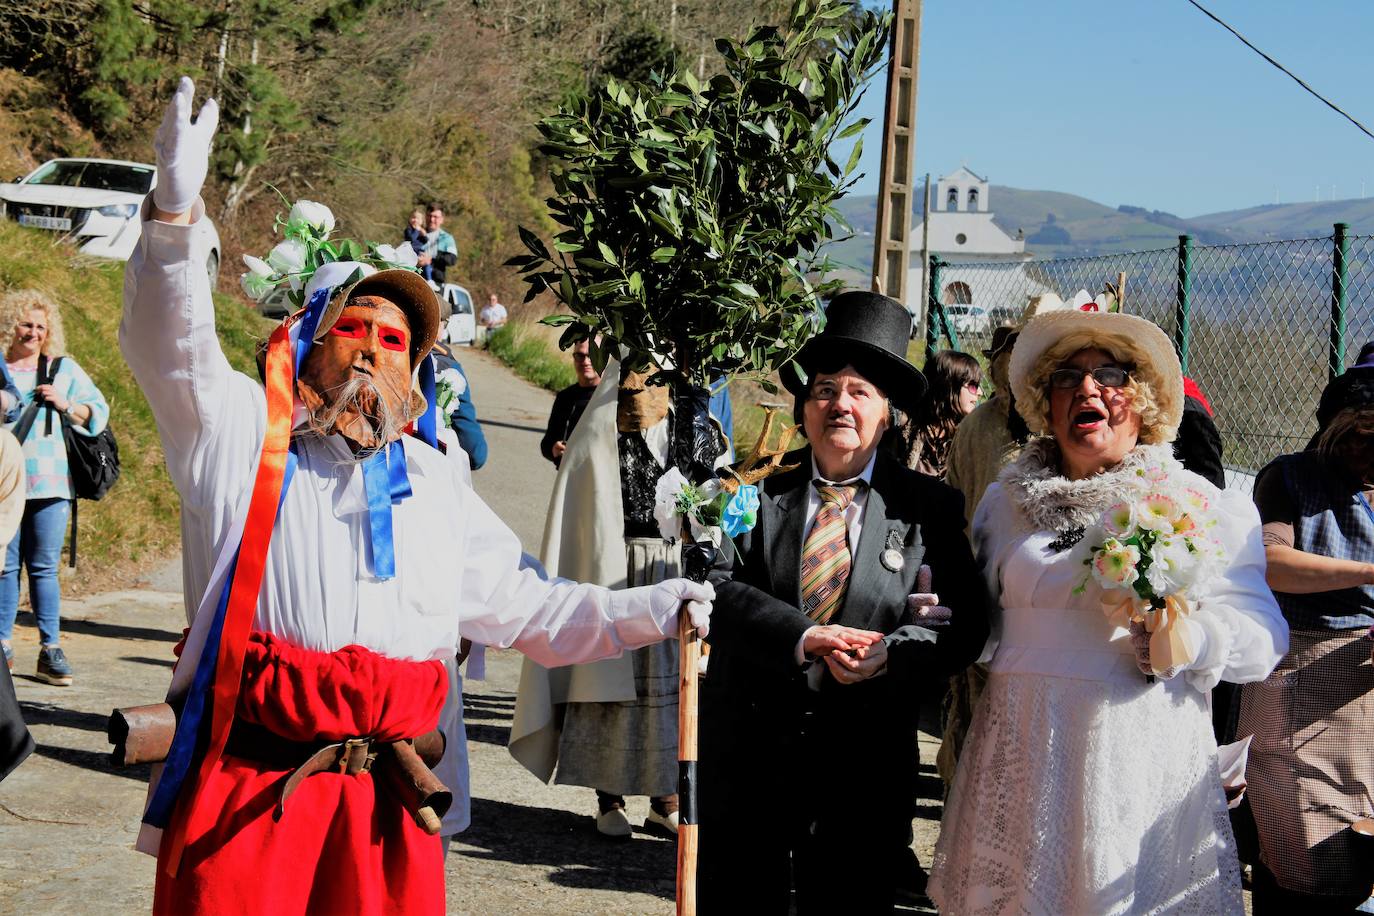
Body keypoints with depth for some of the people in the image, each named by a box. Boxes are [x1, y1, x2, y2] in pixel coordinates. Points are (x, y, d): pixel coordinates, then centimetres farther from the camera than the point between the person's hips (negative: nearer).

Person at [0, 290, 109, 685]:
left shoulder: (64, 369, 13)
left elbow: (98, 414, 11)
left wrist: (65, 404, -4)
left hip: (49, 484, 0)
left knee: (44, 567, 1)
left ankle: (51, 649, 3)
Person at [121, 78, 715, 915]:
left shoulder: (437, 483, 18)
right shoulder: (245, 435, 7)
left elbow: (522, 605, 23)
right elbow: (170, 347, -9)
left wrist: (651, 611, 13)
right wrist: (176, 209, -25)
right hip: (248, 788, -3)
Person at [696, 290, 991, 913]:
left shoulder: (929, 507, 2)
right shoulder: (757, 491, 2)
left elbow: (963, 622, -4)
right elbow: (720, 587, -9)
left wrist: (889, 656, -22)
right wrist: (802, 639, -23)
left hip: (864, 766, 0)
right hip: (747, 754, 1)